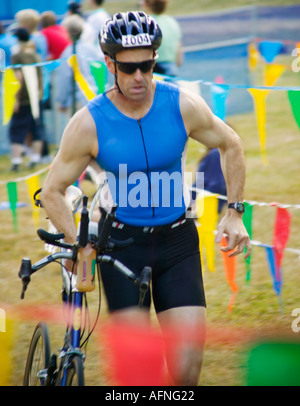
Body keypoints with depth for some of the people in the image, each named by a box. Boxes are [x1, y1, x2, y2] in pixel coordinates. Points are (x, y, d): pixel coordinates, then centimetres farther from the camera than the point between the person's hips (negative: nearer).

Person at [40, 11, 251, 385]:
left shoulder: (183, 106, -8)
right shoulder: (88, 123, -11)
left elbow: (230, 145, 9)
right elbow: (52, 191, -2)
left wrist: (234, 213, 5)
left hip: (177, 241, 1)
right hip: (122, 244, -1)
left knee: (187, 363, -8)